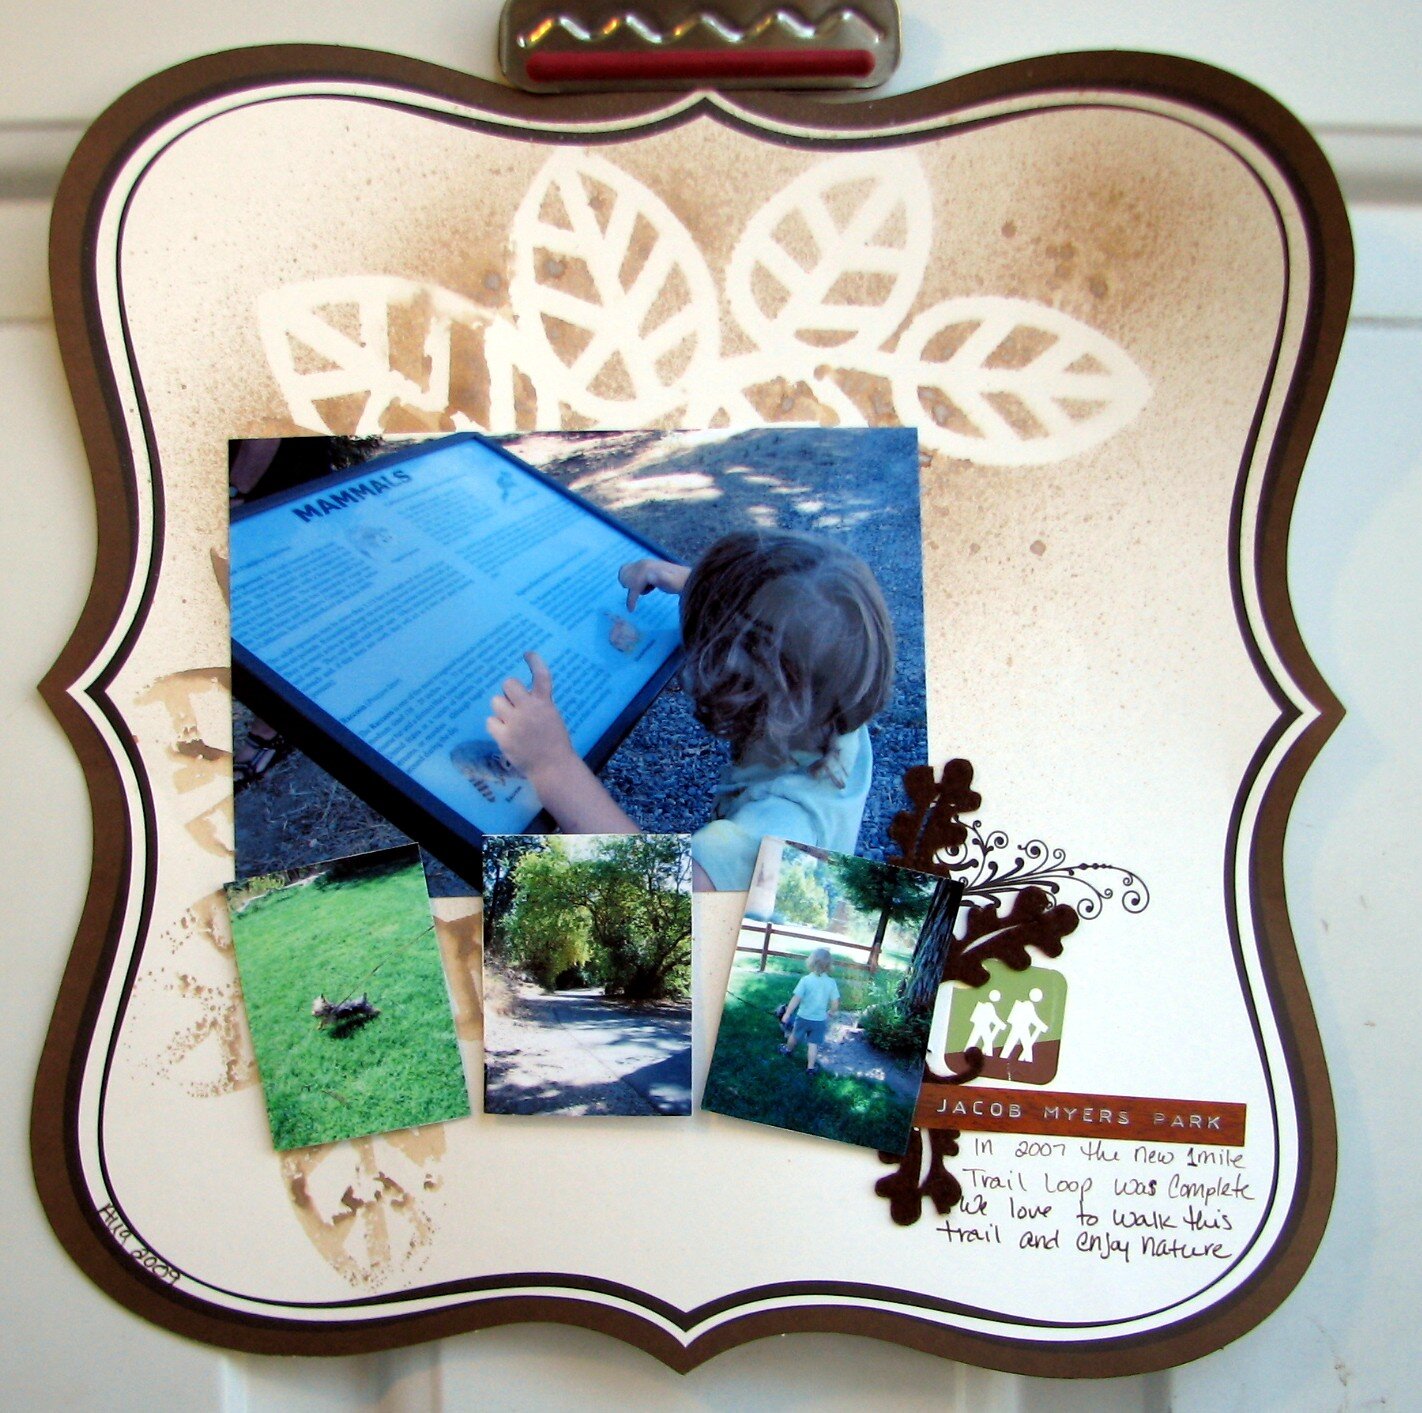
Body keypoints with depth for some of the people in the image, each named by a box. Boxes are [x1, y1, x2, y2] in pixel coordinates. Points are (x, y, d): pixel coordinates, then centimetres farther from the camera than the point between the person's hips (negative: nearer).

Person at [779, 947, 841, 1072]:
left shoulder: (806, 980, -20)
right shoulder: (831, 982, -12)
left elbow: (796, 999, -20)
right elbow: (835, 1003, -7)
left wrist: (787, 1014, -12)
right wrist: (831, 1013, 13)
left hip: (803, 1017, -1)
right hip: (820, 1020, 1)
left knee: (795, 1036, 25)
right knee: (813, 1044, 12)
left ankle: (788, 1050, 49)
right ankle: (811, 1067, 13)